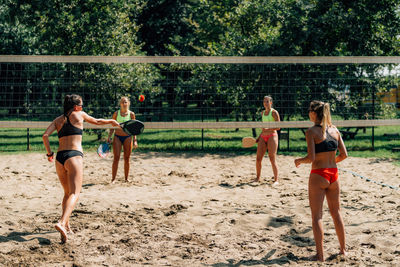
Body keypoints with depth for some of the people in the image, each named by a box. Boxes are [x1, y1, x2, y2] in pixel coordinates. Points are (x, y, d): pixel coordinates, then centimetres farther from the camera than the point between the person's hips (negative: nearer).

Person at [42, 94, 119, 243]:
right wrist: (112, 122, 40)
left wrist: (49, 153, 12)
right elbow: (97, 122, 23)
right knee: (74, 194, -12)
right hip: (74, 156, -5)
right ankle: (62, 223, -33)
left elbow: (45, 135, 3)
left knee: (67, 193, 19)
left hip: (59, 157, 5)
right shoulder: (79, 115, 8)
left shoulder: (58, 120, 16)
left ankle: (66, 226, 20)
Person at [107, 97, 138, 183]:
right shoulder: (116, 113, 2)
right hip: (117, 137, 0)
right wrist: (109, 137, -4)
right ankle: (113, 178, 0)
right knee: (116, 158, -5)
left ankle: (126, 178, 15)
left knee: (127, 159, 5)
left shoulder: (131, 114, 2)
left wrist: (135, 140, 0)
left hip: (128, 137, 0)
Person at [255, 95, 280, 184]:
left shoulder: (274, 112, -5)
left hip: (272, 136, -6)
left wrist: (268, 129, -23)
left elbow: (278, 127, -10)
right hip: (263, 137, 6)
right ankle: (258, 177, 17)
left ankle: (276, 180, -2)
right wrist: (259, 137, 19)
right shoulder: (263, 113, 16)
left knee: (272, 159, -8)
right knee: (258, 158, 3)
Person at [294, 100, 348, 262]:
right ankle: (343, 249, 25)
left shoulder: (311, 132, -12)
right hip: (333, 174, 5)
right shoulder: (334, 130, 5)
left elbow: (311, 158, -18)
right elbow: (344, 154, 5)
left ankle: (320, 254, 3)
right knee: (336, 212, 18)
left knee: (316, 216, 3)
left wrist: (299, 161, 1)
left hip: (318, 175, -5)